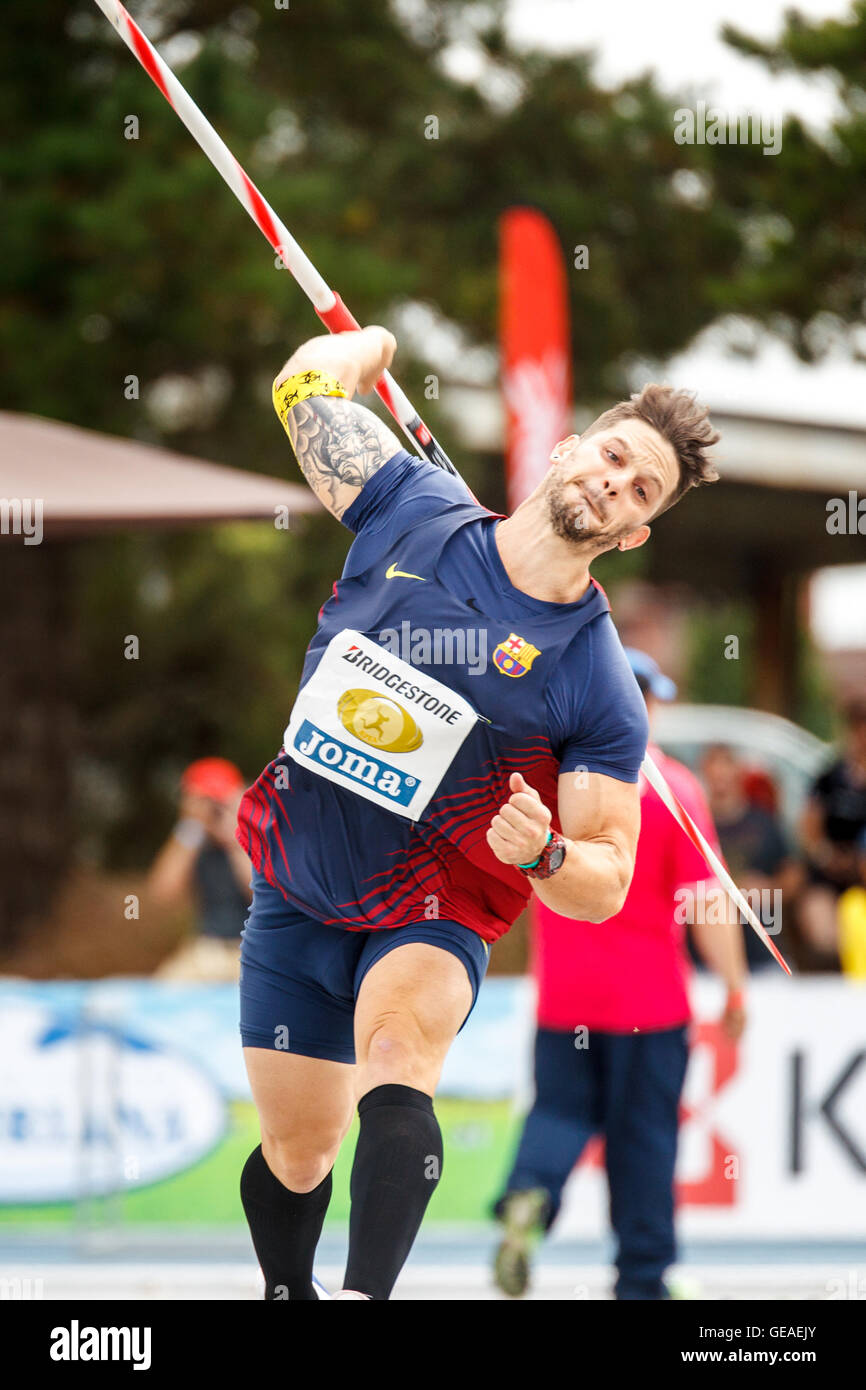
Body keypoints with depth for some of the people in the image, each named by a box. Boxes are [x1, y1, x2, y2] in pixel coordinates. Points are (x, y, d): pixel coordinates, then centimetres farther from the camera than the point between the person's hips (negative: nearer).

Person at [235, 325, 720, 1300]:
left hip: (431, 920, -4)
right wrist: (372, 343, 26)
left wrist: (545, 853, -33)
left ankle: (366, 1293, -55)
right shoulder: (413, 509, -7)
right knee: (297, 1151, 10)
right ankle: (288, 1300, 40)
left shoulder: (603, 692, -15)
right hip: (296, 900, 4)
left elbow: (603, 885, -12)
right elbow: (305, 386, 7)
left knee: (395, 1063, -35)